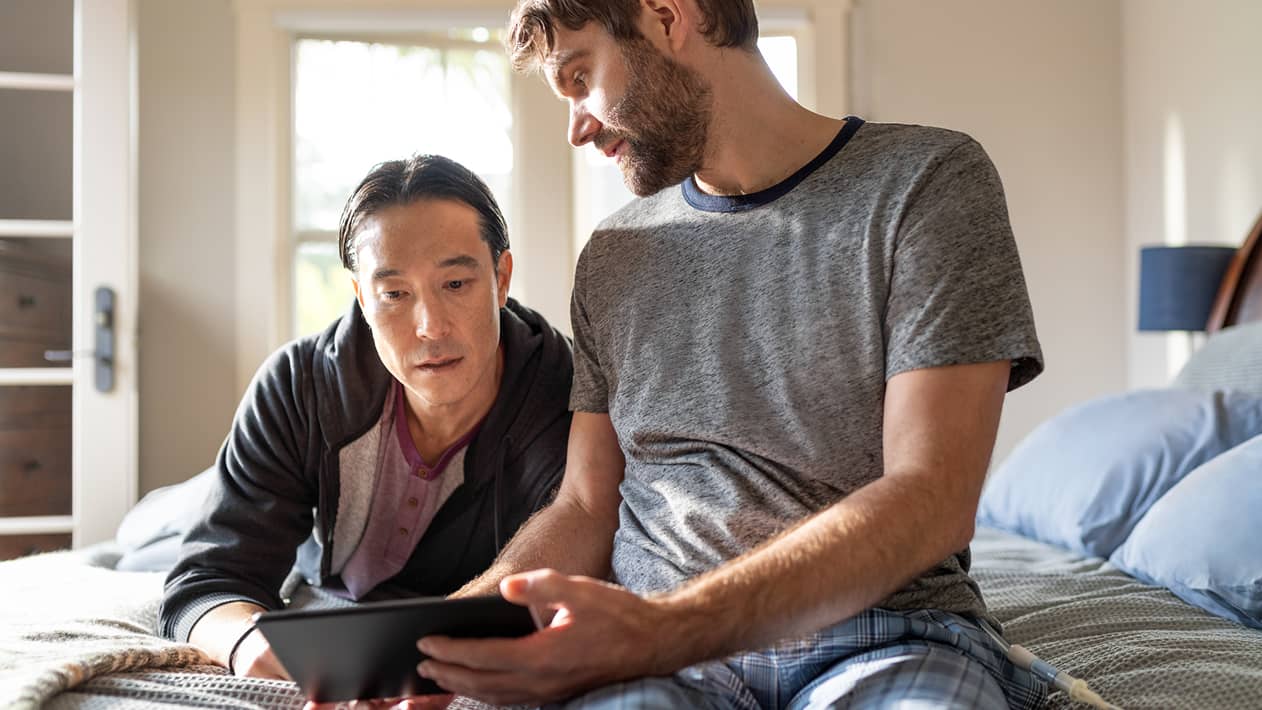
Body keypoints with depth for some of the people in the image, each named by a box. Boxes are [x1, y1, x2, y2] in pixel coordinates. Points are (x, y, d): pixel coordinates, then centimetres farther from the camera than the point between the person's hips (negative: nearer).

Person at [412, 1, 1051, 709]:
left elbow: (932, 500, -14)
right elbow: (587, 508, 13)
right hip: (652, 641, 2)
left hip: (882, 631, -1)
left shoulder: (928, 181, -3)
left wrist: (658, 631, -25)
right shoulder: (612, 256, 14)